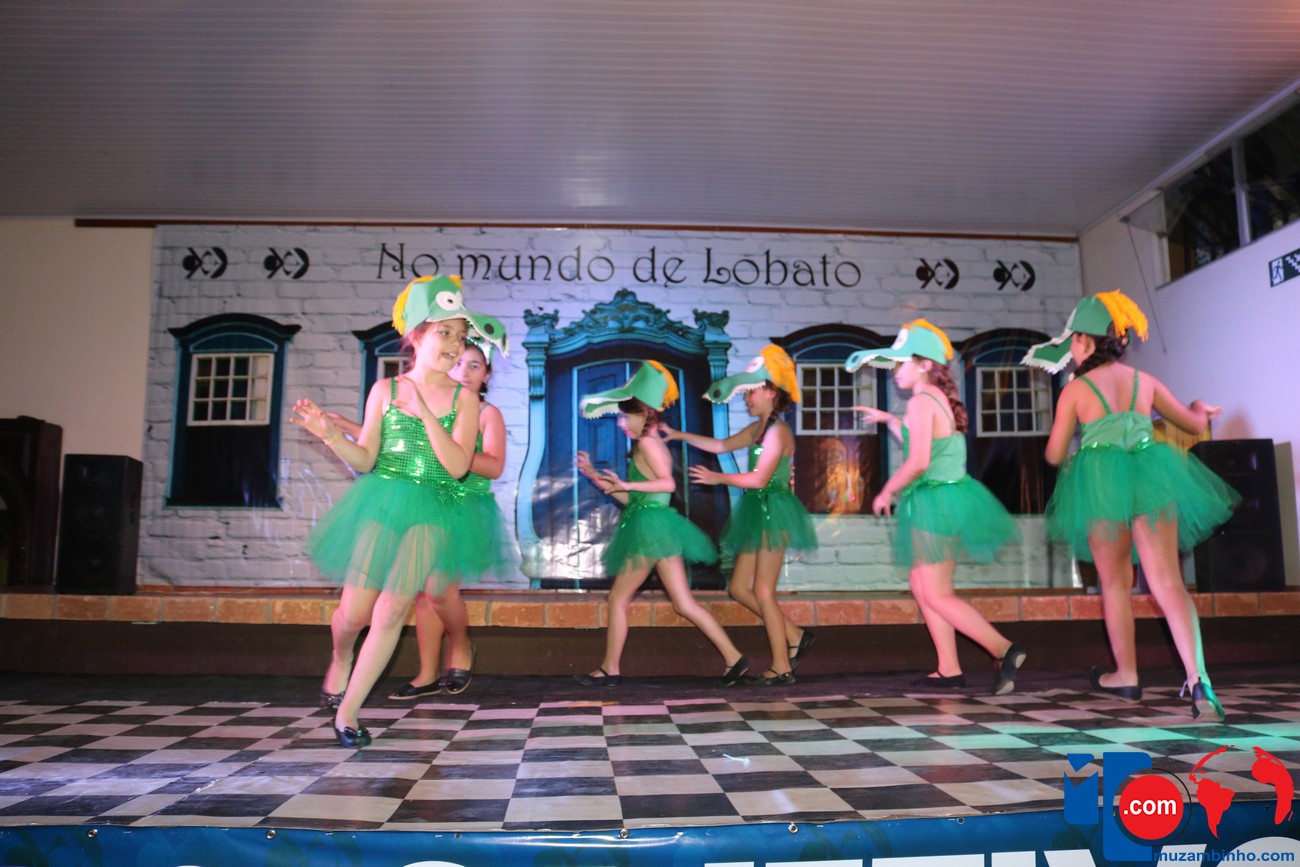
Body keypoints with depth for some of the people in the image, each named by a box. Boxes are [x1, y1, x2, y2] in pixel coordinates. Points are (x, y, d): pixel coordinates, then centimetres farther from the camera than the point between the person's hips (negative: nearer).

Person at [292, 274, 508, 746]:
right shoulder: (385, 389, 3)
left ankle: (348, 710, 11)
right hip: (381, 504, 1)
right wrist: (331, 434, -14)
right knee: (354, 611, 1)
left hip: (433, 512, 0)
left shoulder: (464, 398, 1)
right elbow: (365, 460, 4)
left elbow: (458, 466, -11)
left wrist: (426, 414, -20)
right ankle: (340, 660, 38)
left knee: (392, 611, -5)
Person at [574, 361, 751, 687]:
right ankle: (734, 658, 4)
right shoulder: (652, 446, 20)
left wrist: (625, 484, -27)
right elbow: (629, 498, 21)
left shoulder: (647, 442, -8)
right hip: (657, 528, 10)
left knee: (617, 600, 2)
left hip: (650, 527, -10)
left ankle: (610, 670, 10)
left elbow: (668, 483, -23)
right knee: (684, 603, 7)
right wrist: (595, 476, 19)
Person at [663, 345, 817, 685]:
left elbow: (759, 478, -21)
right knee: (739, 588, 10)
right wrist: (679, 435, 22)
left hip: (773, 511, -9)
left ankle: (781, 667, 5)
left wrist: (717, 478, -11)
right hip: (758, 512, 9)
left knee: (763, 592, -5)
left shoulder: (777, 431, -14)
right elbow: (722, 445, 25)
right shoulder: (757, 429, 15)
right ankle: (795, 636, 18)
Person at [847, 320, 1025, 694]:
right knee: (921, 585, 15)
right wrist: (888, 420, 31)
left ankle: (1005, 650, -7)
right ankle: (949, 670, 18)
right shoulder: (941, 399, 12)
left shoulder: (921, 401, -16)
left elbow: (918, 462, -24)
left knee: (937, 595, -4)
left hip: (935, 502, -10)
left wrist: (887, 492, -11)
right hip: (948, 497, 10)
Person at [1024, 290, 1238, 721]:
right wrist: (1201, 408, 46)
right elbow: (1195, 425, 22)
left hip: (1100, 480, -2)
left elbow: (1055, 455, 1)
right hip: (1151, 476, 3)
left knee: (1115, 584, 12)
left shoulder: (1075, 390, 1)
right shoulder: (1146, 382, 11)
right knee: (1168, 581, -1)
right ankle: (1196, 674, -17)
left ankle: (1126, 676, 21)